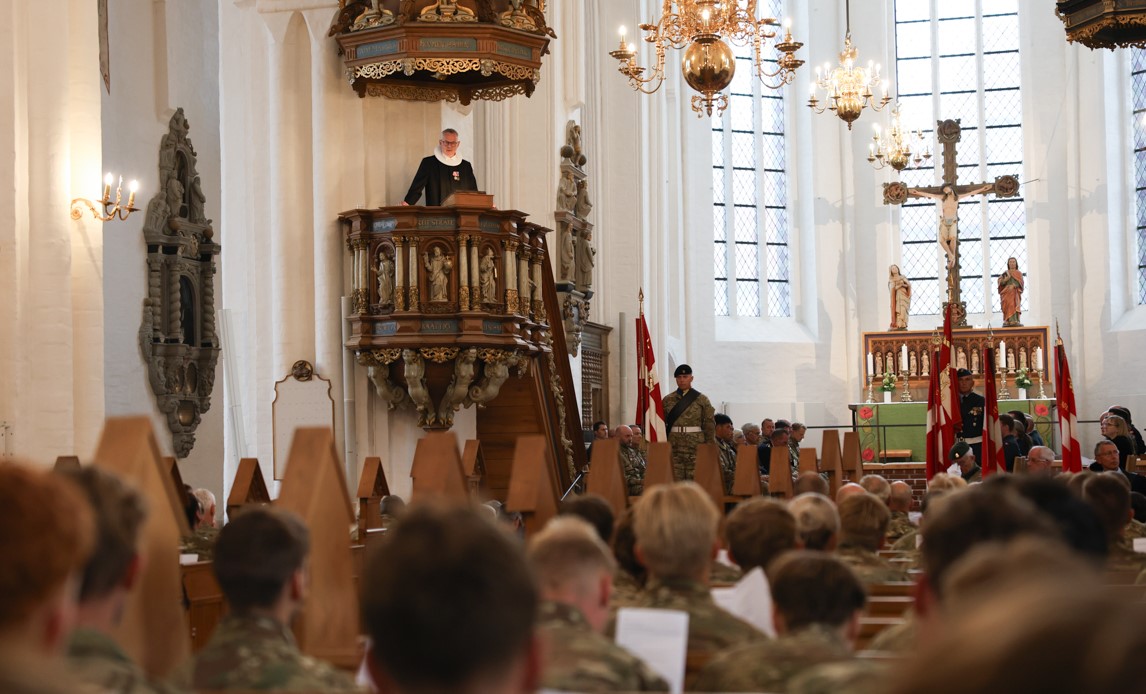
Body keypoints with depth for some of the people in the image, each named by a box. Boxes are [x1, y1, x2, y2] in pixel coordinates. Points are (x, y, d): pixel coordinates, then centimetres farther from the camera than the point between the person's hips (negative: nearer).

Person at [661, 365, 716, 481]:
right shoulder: (667, 400, 10)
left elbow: (710, 425, 4)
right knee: (676, 480, -2)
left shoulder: (702, 400, 5)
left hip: (696, 446, -1)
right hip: (674, 446, 2)